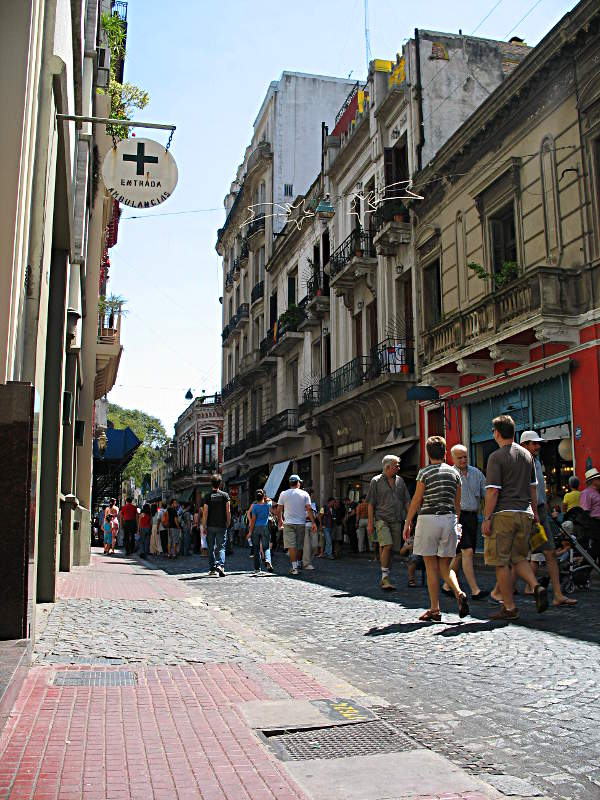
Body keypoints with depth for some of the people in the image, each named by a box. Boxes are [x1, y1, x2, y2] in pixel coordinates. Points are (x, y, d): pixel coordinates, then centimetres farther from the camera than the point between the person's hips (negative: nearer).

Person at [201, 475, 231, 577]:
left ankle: (212, 569, 11)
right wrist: (228, 522, 9)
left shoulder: (208, 496, -1)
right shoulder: (225, 495, -1)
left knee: (211, 548, 9)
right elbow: (228, 511, -3)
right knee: (221, 547, 2)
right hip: (221, 525, 0)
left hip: (210, 526, 1)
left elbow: (205, 512, -4)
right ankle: (220, 565, -18)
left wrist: (204, 526, 0)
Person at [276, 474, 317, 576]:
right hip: (301, 523, 1)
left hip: (288, 523, -1)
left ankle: (294, 567, -9)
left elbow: (279, 509, 3)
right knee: (299, 546, 14)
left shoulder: (283, 494, 1)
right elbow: (309, 509, -4)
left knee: (291, 546, -4)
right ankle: (299, 564, 26)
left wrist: (280, 521, 18)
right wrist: (313, 522, -1)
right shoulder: (304, 494, 1)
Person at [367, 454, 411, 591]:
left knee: (392, 550, 4)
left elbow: (406, 502, 18)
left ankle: (384, 580, 14)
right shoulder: (376, 481, 1)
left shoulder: (400, 481, 13)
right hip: (382, 519, -4)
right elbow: (371, 503, 0)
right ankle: (385, 577, -13)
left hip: (396, 521, 5)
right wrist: (370, 523, -6)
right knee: (387, 546, -20)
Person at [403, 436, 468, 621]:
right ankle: (459, 593, -13)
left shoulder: (425, 472, -4)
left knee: (431, 566, 2)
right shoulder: (454, 472, 8)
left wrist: (407, 523, 4)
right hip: (449, 519, 4)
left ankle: (434, 610, 3)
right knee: (445, 566, 12)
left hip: (428, 518, -4)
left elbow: (416, 500, -4)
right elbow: (457, 502, 12)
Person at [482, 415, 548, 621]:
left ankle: (509, 608, 5)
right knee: (519, 557, 19)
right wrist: (534, 511, 24)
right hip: (525, 513, 7)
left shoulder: (497, 457, -9)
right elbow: (533, 487, 17)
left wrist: (486, 518, -10)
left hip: (503, 514, -6)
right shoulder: (527, 455, 11)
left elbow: (493, 491, -13)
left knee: (501, 562, 2)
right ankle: (536, 587, -4)